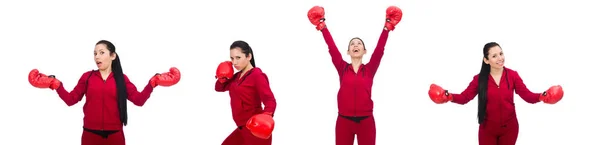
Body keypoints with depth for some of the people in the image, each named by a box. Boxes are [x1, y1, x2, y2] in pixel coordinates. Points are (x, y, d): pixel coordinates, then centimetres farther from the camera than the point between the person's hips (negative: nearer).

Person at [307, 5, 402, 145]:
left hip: (366, 120, 0)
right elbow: (332, 48, 0)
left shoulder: (369, 69, 5)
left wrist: (387, 27, -4)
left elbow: (379, 49, 0)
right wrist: (323, 26, -1)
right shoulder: (343, 68, 6)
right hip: (344, 120, 0)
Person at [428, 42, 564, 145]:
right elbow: (464, 97, -11)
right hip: (487, 128, 0)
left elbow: (528, 96, -14)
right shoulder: (479, 78, -5)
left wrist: (543, 96, -35)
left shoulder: (512, 75, -7)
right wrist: (448, 96, -31)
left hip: (509, 127, 0)